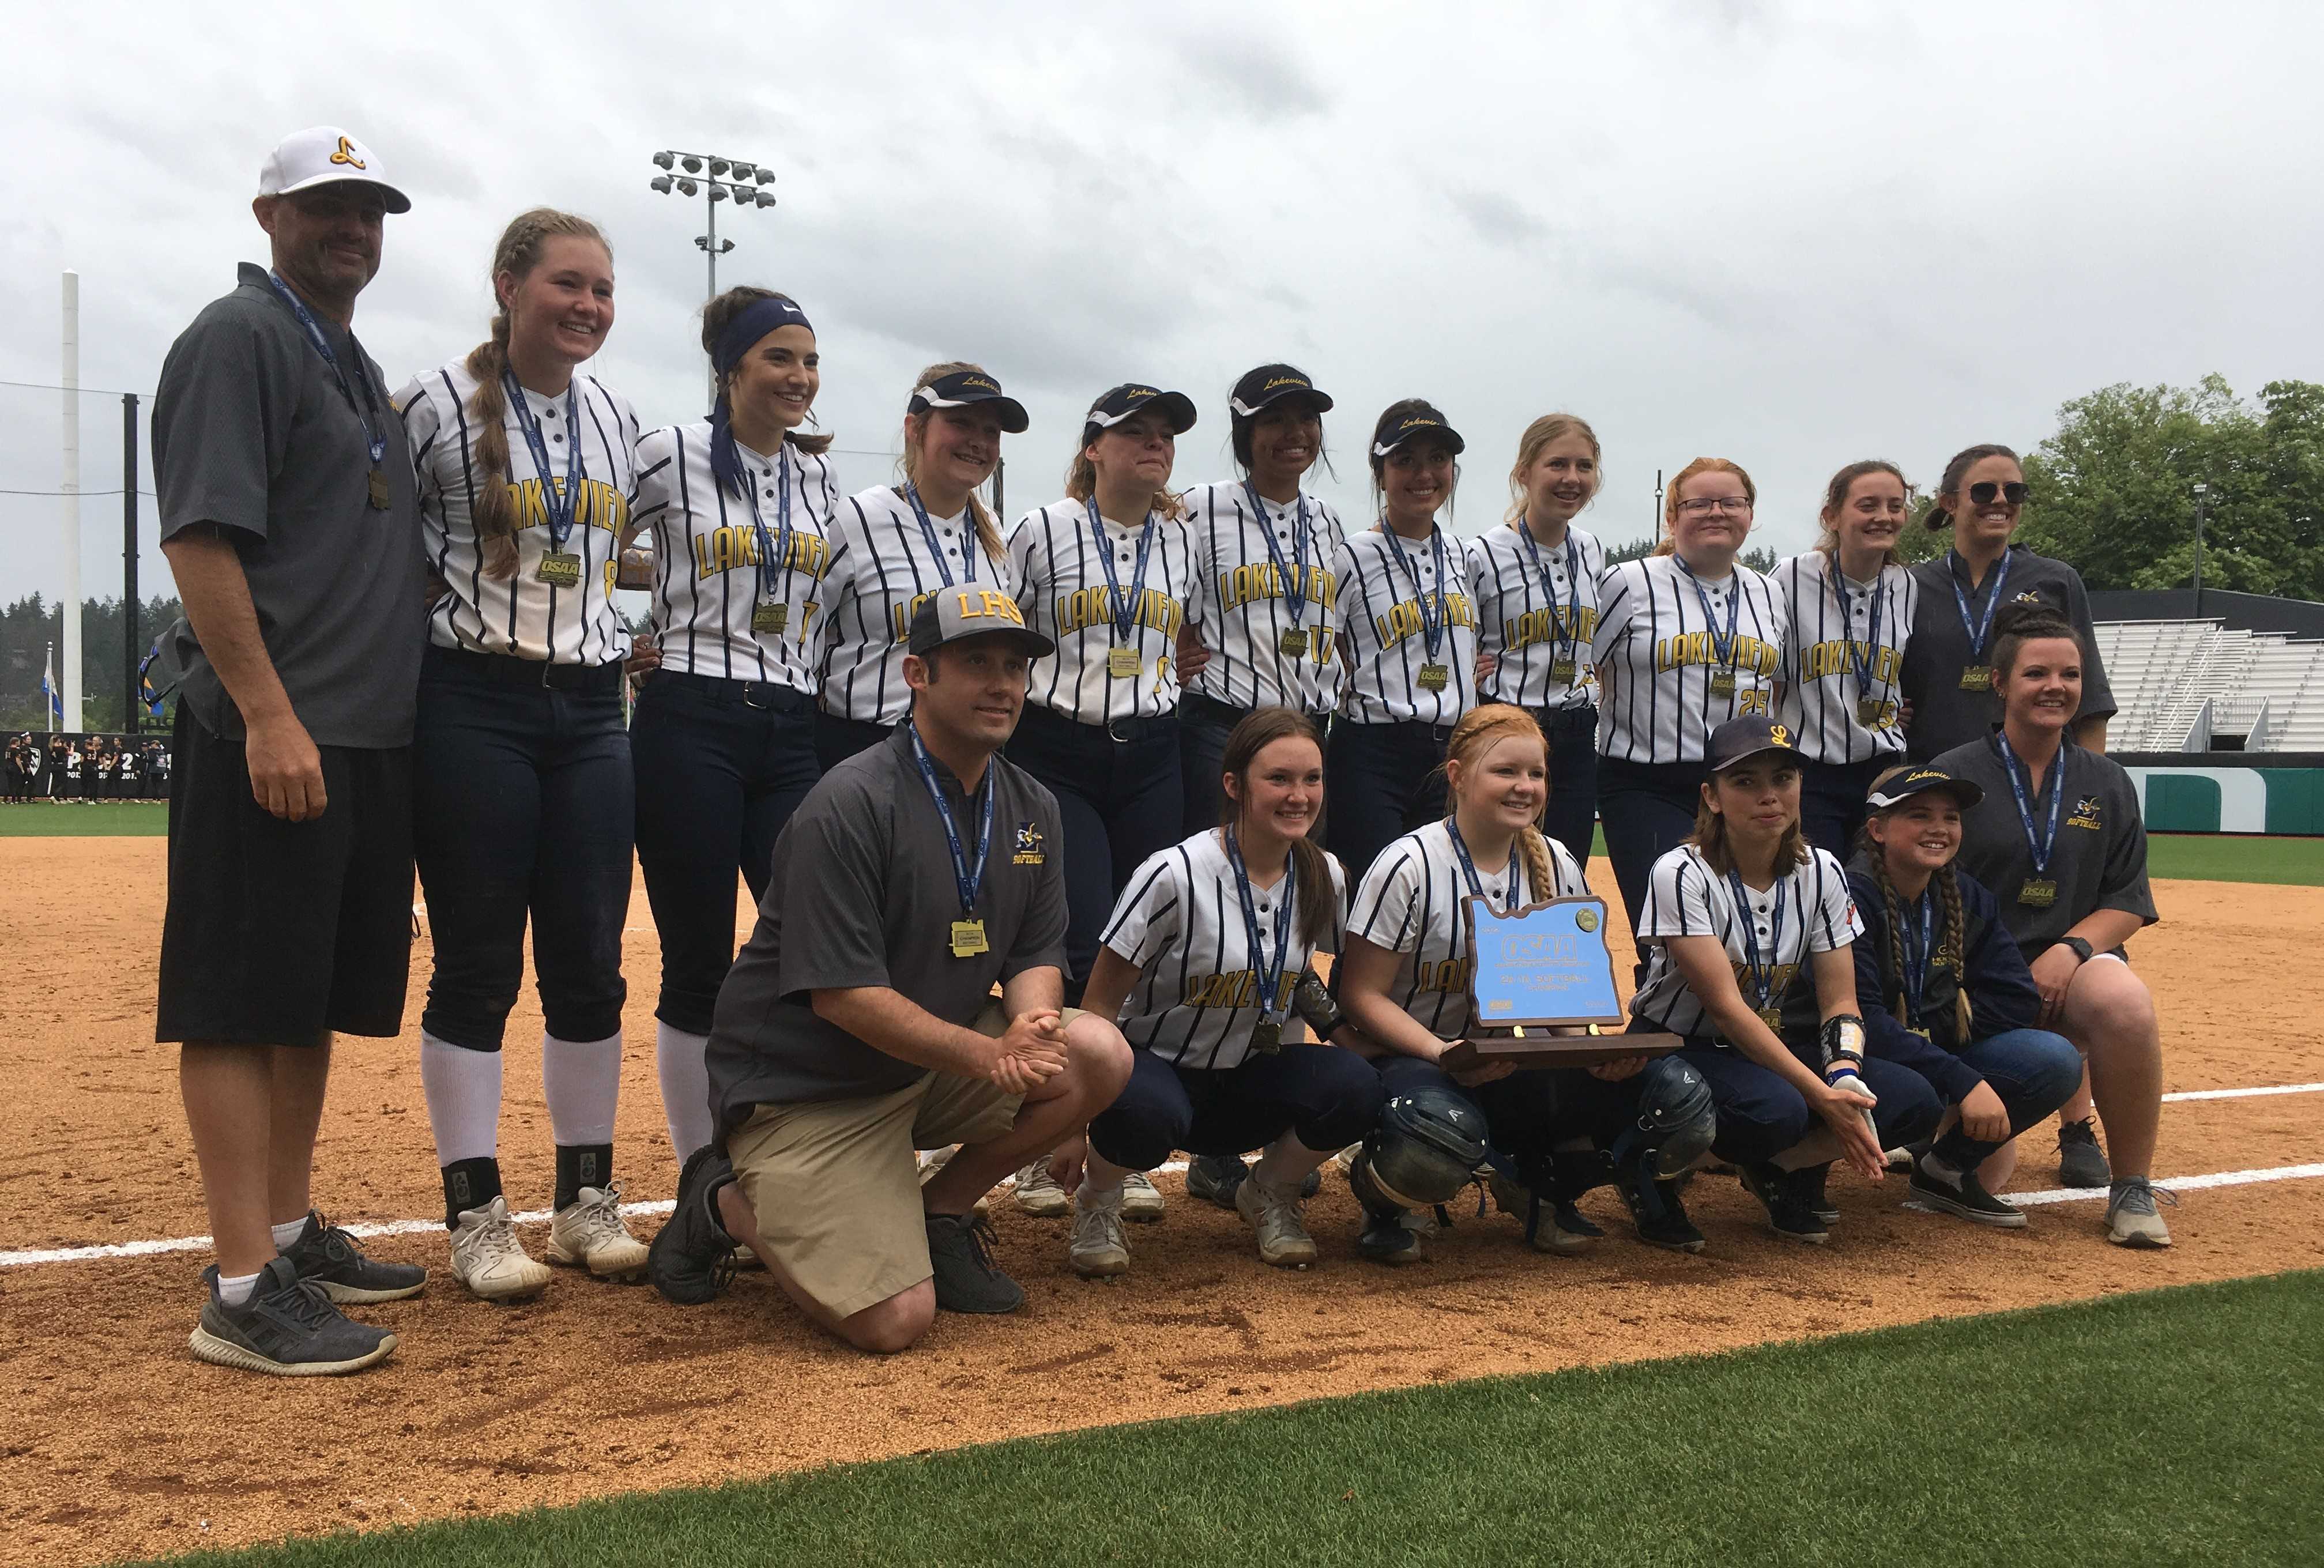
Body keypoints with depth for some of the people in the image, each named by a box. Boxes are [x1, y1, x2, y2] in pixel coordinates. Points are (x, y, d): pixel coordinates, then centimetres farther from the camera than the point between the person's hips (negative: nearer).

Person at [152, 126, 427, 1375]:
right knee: (244, 1002, -6)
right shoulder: (238, 337, -5)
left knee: (318, 999, 14)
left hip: (369, 737, 9)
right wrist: (269, 714, -23)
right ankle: (243, 1293, -3)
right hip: (271, 738, -9)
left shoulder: (357, 368, 22)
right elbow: (201, 537, -15)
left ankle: (290, 1235, 25)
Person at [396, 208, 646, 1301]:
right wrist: (442, 634, -7)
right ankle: (475, 1215, 10)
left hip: (591, 708, 5)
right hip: (474, 707, -5)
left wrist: (624, 639, 12)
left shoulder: (618, 422, 11)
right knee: (478, 966, 0)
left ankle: (587, 1198, 18)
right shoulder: (436, 407, -5)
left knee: (590, 963, 6)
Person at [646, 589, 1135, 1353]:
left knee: (1099, 1055, -17)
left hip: (937, 1066, 7)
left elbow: (1038, 954, 4)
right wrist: (991, 1054, -30)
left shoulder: (1032, 809, 4)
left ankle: (940, 1212, 5)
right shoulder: (851, 804, -20)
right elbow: (842, 995, -24)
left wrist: (1034, 1021, -20)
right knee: (894, 1320, -18)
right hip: (806, 1085, -7)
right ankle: (728, 1200, 11)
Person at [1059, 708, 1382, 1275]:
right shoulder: (1176, 874, -20)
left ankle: (1266, 1193, 7)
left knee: (1354, 1087, -26)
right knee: (1146, 1113, -40)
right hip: (1156, 1063, -4)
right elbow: (1100, 1005, -13)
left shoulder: (1324, 877, -3)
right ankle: (1098, 1202, -3)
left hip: (1251, 1083, 5)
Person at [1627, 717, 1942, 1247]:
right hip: (1677, 1048, -5)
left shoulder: (1821, 872, -2)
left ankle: (1785, 1170, 6)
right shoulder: (1681, 874, -19)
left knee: (1914, 1102, -16)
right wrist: (1821, 1096, -30)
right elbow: (1725, 1006, -24)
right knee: (1777, 1110, -37)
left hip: (1774, 1046, 5)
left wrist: (1844, 1080, -24)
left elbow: (1840, 1002, -3)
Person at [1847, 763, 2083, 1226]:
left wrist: (1933, 1030, -15)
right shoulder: (1854, 897, -19)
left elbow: (2018, 999, -1)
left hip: (1942, 1053, 6)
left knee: (2056, 1061, -14)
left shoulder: (1968, 899, 3)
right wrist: (1962, 1081, -33)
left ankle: (1946, 1167, 5)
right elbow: (1859, 1019, -27)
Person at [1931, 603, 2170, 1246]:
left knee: (2125, 1002, -37)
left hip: (2072, 966, 2)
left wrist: (2069, 950, -13)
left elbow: (2128, 903, 7)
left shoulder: (2107, 783, 10)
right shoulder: (1953, 776, 0)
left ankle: (2132, 1191, -19)